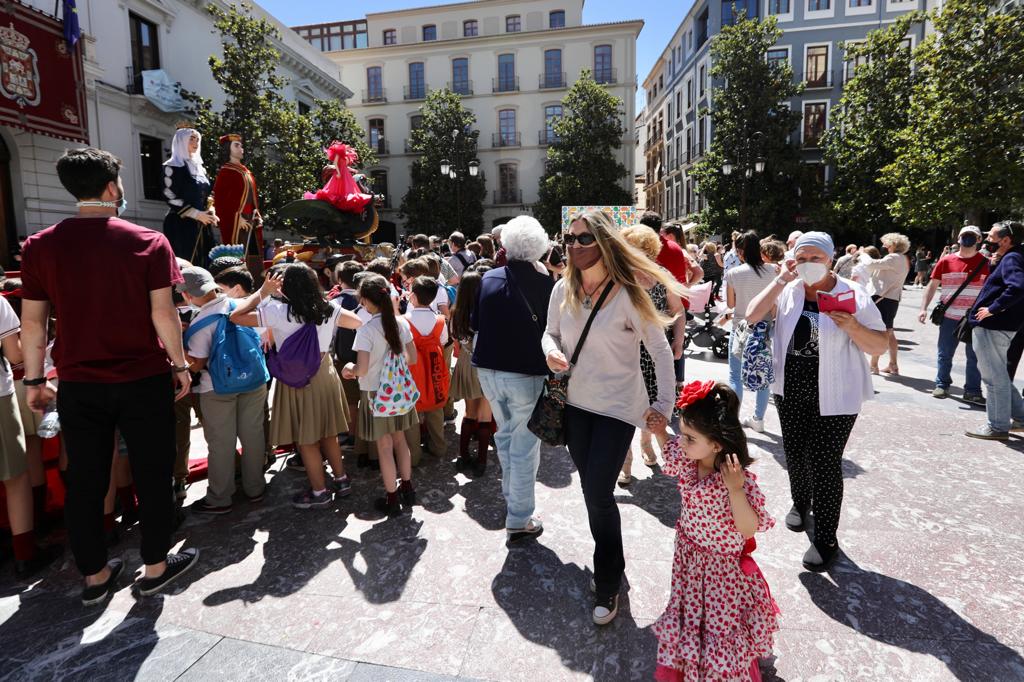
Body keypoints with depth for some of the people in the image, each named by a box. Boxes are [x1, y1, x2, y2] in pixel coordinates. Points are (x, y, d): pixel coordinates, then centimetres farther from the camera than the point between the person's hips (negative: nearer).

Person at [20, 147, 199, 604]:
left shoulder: (40, 246, -1)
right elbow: (163, 313, -10)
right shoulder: (149, 242, -8)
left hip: (79, 385, 3)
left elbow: (32, 321, 2)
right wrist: (180, 365, 1)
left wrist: (34, 380, 12)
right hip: (144, 381, -2)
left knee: (85, 481, 15)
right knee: (151, 475, 11)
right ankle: (155, 568, 25)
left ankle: (95, 575, 30)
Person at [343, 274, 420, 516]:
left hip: (376, 392, -5)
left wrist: (350, 369, -3)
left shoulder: (366, 330, -19)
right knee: (400, 439, 19)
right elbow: (413, 358, 3)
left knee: (385, 446, 7)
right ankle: (407, 489, 31)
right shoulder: (401, 323, -4)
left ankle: (392, 499, 19)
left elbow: (362, 369, -24)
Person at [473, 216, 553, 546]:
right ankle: (519, 520, 15)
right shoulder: (545, 284, -15)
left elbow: (474, 323, 8)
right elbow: (552, 331, -6)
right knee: (524, 447, 7)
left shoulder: (488, 279, -2)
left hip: (489, 370, 5)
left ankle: (510, 493, 43)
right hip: (526, 373, -5)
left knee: (505, 434, 25)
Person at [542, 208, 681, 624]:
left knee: (598, 495, -5)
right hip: (576, 403, 5)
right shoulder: (563, 289, -1)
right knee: (591, 492, 16)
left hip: (618, 407, -5)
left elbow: (660, 349, -9)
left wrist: (665, 403, -12)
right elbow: (550, 332, 12)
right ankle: (611, 561, 41)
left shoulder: (627, 294, -15)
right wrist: (551, 351, -12)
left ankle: (608, 585, 19)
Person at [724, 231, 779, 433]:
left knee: (736, 376, 4)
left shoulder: (733, 273, -10)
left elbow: (730, 304, 0)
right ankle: (758, 419, 25)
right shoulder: (772, 271, -4)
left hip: (741, 328, -3)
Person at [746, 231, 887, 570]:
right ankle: (800, 503, 46)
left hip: (834, 395, -3)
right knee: (795, 455, 17)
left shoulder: (852, 295, -8)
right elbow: (752, 316, -12)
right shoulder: (788, 291, 0)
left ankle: (826, 539, 15)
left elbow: (879, 346, -5)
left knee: (825, 462, -1)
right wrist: (780, 280, -13)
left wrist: (853, 328, -24)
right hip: (791, 390, 4)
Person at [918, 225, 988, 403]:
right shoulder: (946, 261, 2)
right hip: (949, 317, 0)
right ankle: (942, 385, 21)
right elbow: (932, 285, 3)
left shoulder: (986, 261, 1)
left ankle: (972, 390, 14)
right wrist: (924, 308, -3)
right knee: (945, 354, 8)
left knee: (975, 356, 5)